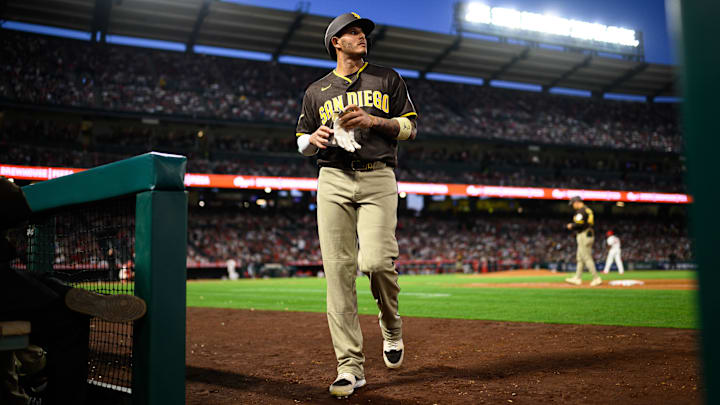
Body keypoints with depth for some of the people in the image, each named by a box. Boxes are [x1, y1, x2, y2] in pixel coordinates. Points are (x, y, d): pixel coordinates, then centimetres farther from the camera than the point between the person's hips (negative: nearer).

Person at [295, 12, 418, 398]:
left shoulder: (387, 79, 16)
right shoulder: (317, 91, 18)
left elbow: (410, 126, 11)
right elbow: (302, 143, 21)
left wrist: (373, 121, -6)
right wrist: (315, 137, -3)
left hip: (378, 181, -1)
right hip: (333, 181, 2)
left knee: (376, 261, -19)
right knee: (338, 270, -6)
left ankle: (391, 324, 15)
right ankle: (350, 366, 0)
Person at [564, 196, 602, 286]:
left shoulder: (581, 211, -12)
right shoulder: (588, 210, 19)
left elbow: (579, 224, -22)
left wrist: (571, 226, -4)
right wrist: (573, 226, 17)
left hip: (583, 235, -10)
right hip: (589, 235, 10)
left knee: (587, 258, -9)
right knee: (580, 258, 14)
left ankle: (596, 278, -12)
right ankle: (578, 278, 17)